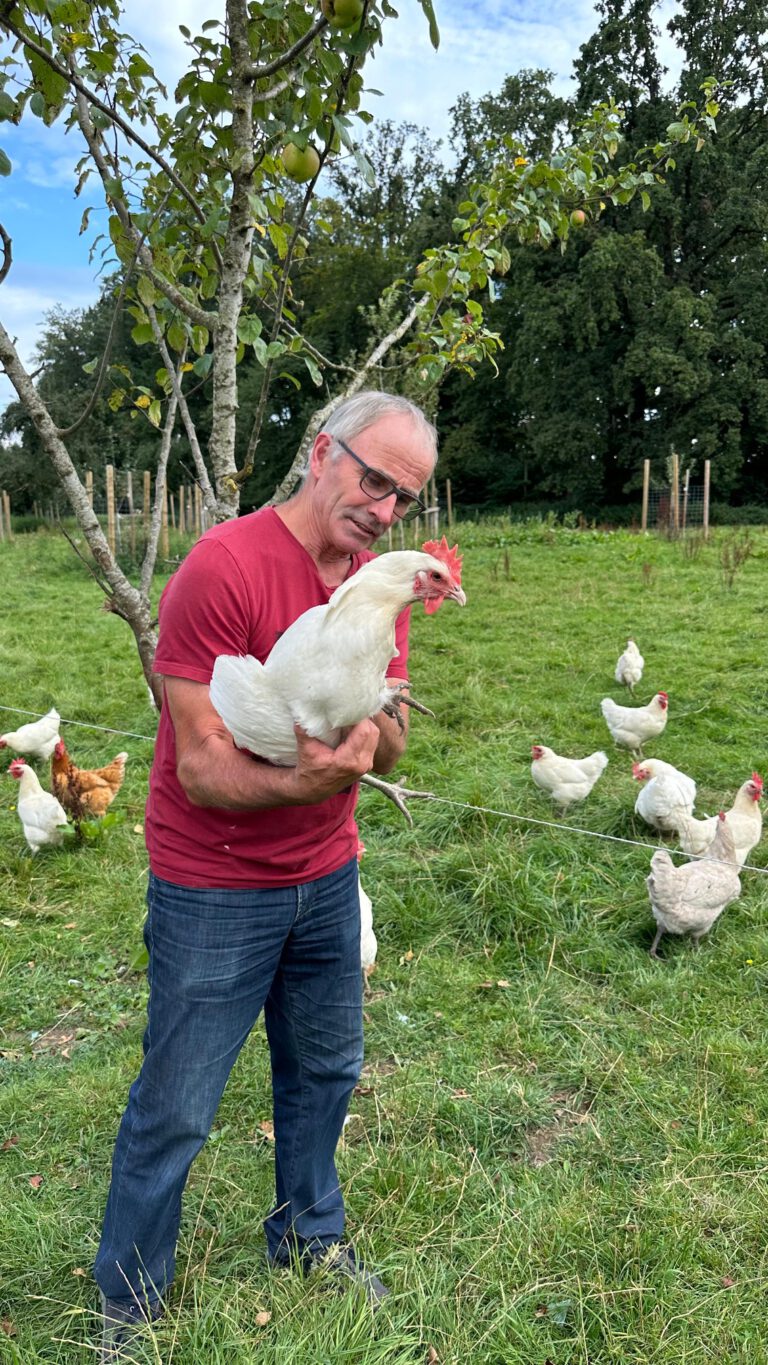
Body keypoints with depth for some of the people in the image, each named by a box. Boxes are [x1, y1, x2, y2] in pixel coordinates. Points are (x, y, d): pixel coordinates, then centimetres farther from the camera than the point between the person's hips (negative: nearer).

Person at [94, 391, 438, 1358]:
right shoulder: (222, 568, -21)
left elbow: (389, 754, 0)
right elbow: (203, 770, -22)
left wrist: (372, 728, -23)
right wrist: (302, 784, -39)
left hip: (327, 880, 6)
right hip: (214, 894, -6)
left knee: (325, 1070, 21)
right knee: (174, 1112, 8)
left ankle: (309, 1234, 46)